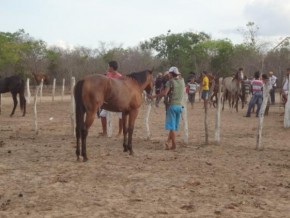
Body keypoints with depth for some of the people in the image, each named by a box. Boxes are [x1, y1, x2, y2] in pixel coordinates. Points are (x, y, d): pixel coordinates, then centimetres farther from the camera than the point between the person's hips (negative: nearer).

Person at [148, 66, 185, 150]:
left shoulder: (170, 81, -9)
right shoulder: (182, 81, 7)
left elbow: (164, 93, -19)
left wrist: (153, 96, -11)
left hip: (172, 105, -5)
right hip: (180, 105, 5)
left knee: (172, 126, -1)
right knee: (174, 126, 11)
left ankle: (173, 145, -1)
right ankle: (168, 142, 12)